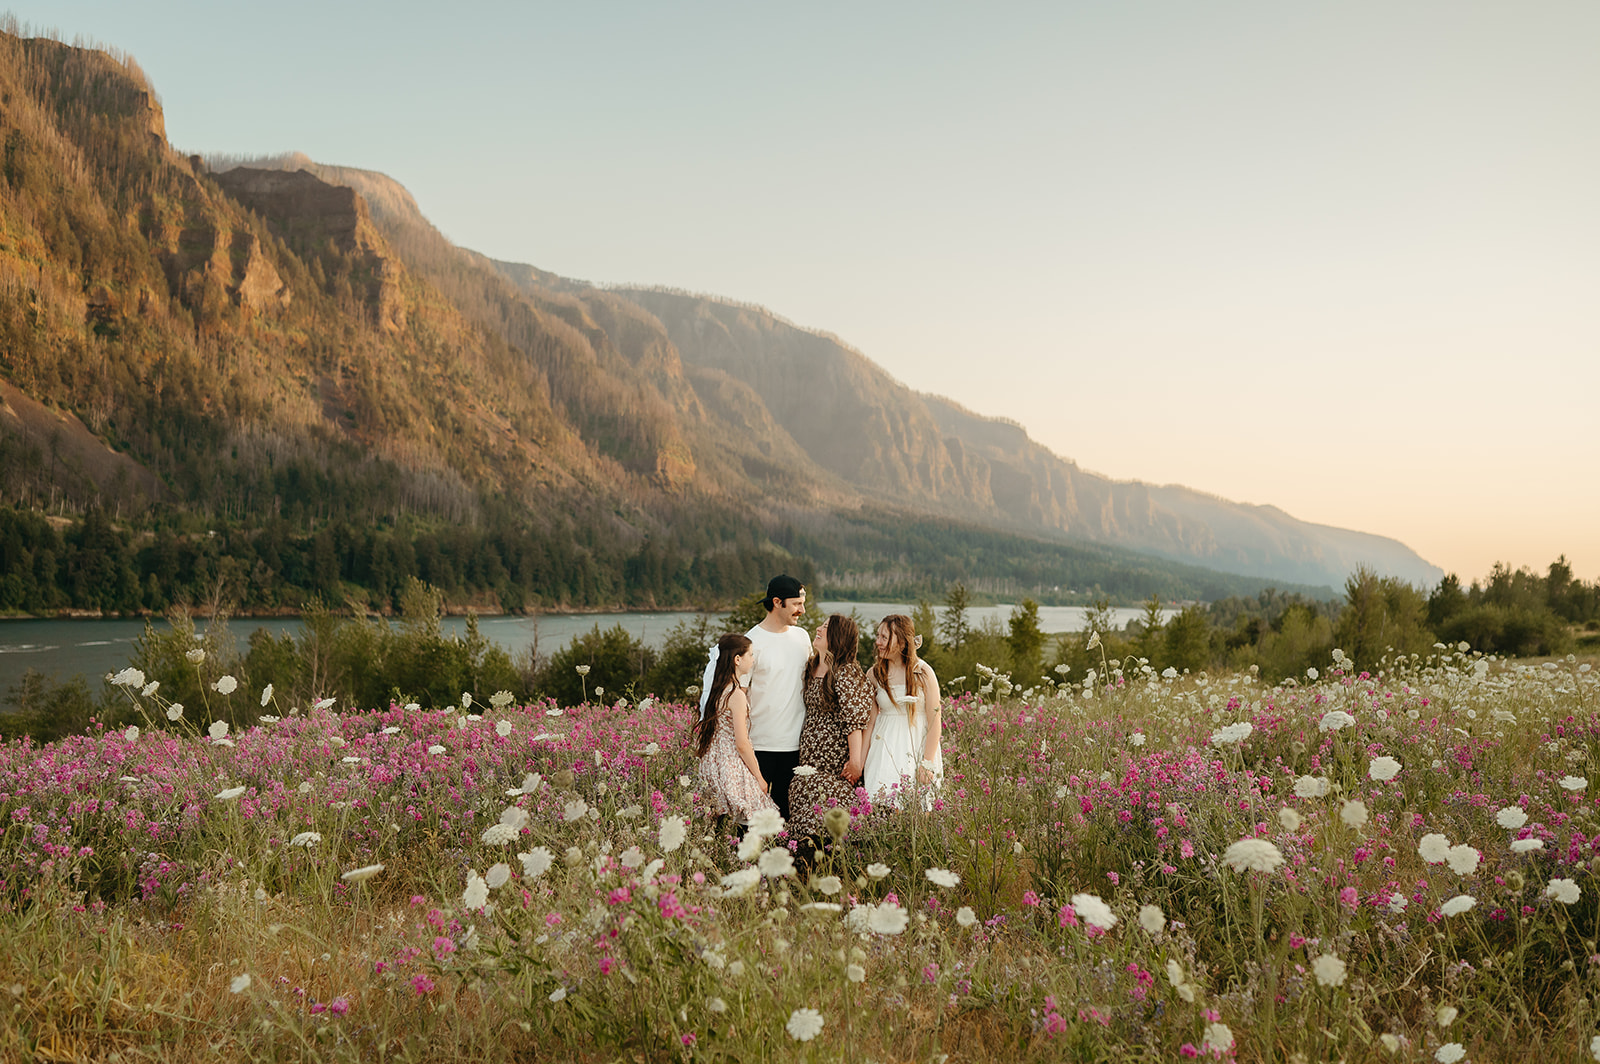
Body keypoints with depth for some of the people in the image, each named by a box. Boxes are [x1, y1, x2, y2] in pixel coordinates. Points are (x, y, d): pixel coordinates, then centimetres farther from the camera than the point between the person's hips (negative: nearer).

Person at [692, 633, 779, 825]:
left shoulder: (713, 690, 8)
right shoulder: (736, 694, -17)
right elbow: (742, 744, -17)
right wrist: (759, 778, -8)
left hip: (712, 764, 9)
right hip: (732, 767, -9)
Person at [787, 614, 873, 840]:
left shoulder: (846, 672, -13)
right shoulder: (812, 668, 12)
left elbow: (855, 720, -17)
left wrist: (855, 761, -20)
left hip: (836, 762, -8)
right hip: (810, 759, 8)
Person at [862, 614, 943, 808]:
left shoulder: (923, 672, -7)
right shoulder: (875, 674, 3)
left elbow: (934, 721, -7)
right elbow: (870, 721, 5)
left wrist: (927, 763, -11)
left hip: (917, 747, -2)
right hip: (885, 747, 2)